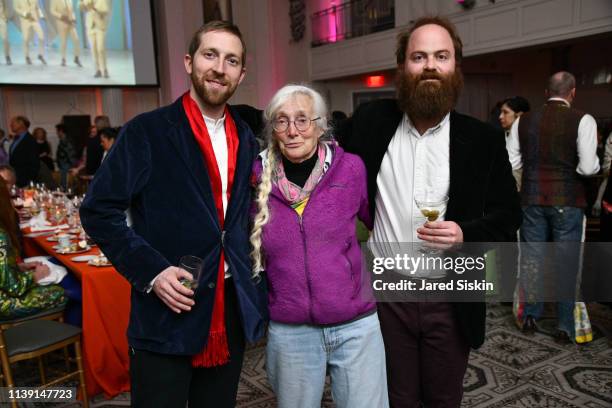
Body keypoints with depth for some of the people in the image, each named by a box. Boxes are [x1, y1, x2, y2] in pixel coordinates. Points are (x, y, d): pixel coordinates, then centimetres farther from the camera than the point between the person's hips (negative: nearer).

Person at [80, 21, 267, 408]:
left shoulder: (247, 139, 8)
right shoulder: (146, 132, -8)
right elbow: (99, 211, -7)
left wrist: (254, 280, 7)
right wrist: (151, 270, -16)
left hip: (232, 312, 5)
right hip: (167, 313, -5)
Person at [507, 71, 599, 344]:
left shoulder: (523, 121, 2)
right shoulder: (582, 120, -8)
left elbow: (511, 163, 2)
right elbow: (588, 167, -15)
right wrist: (596, 164, 8)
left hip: (532, 199, 3)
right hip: (567, 201, -3)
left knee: (531, 257, 12)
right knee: (566, 262, 7)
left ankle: (529, 317, 22)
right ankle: (565, 327, 14)